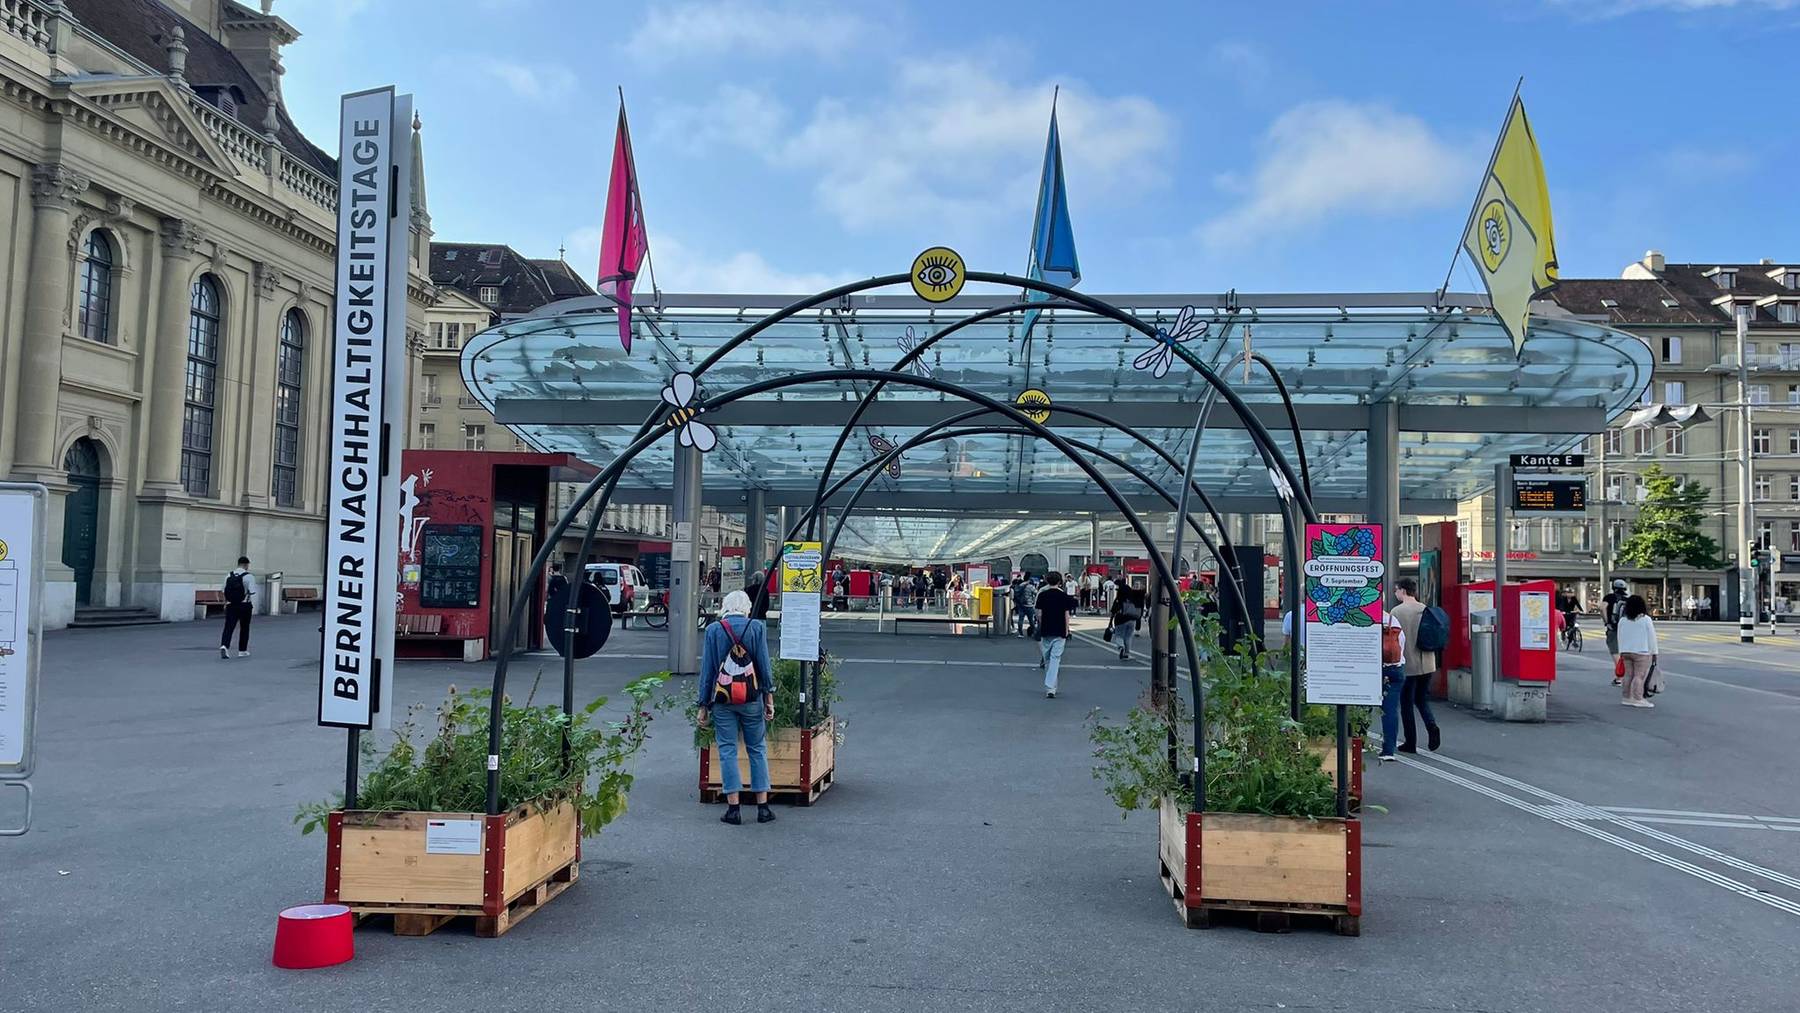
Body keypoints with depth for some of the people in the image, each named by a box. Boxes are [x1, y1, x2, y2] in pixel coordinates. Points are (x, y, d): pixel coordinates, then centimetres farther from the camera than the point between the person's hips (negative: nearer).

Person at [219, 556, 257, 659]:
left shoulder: (229, 576, 7)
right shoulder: (249, 576, -9)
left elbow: (224, 592, 15)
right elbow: (252, 593, -15)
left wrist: (226, 604, 29)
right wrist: (254, 607, -12)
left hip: (231, 606, 3)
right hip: (244, 606, -3)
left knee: (228, 627, -2)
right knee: (244, 629, 11)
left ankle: (224, 646, -25)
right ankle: (242, 651, 18)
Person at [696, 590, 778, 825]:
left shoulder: (713, 630, 1)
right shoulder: (756, 627, 1)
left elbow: (707, 669, 2)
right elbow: (764, 664, 0)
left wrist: (704, 705, 5)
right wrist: (769, 697, 4)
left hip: (722, 699, 0)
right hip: (751, 697, 0)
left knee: (727, 750, 4)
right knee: (757, 749, 9)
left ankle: (733, 808, 2)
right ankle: (763, 807, 9)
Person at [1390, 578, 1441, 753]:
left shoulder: (1397, 611, -12)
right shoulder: (1426, 610, 4)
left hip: (1407, 665, -5)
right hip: (1427, 664, 5)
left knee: (1407, 704, 6)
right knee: (1422, 700, 18)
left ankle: (1410, 743, 9)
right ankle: (1432, 726, -7)